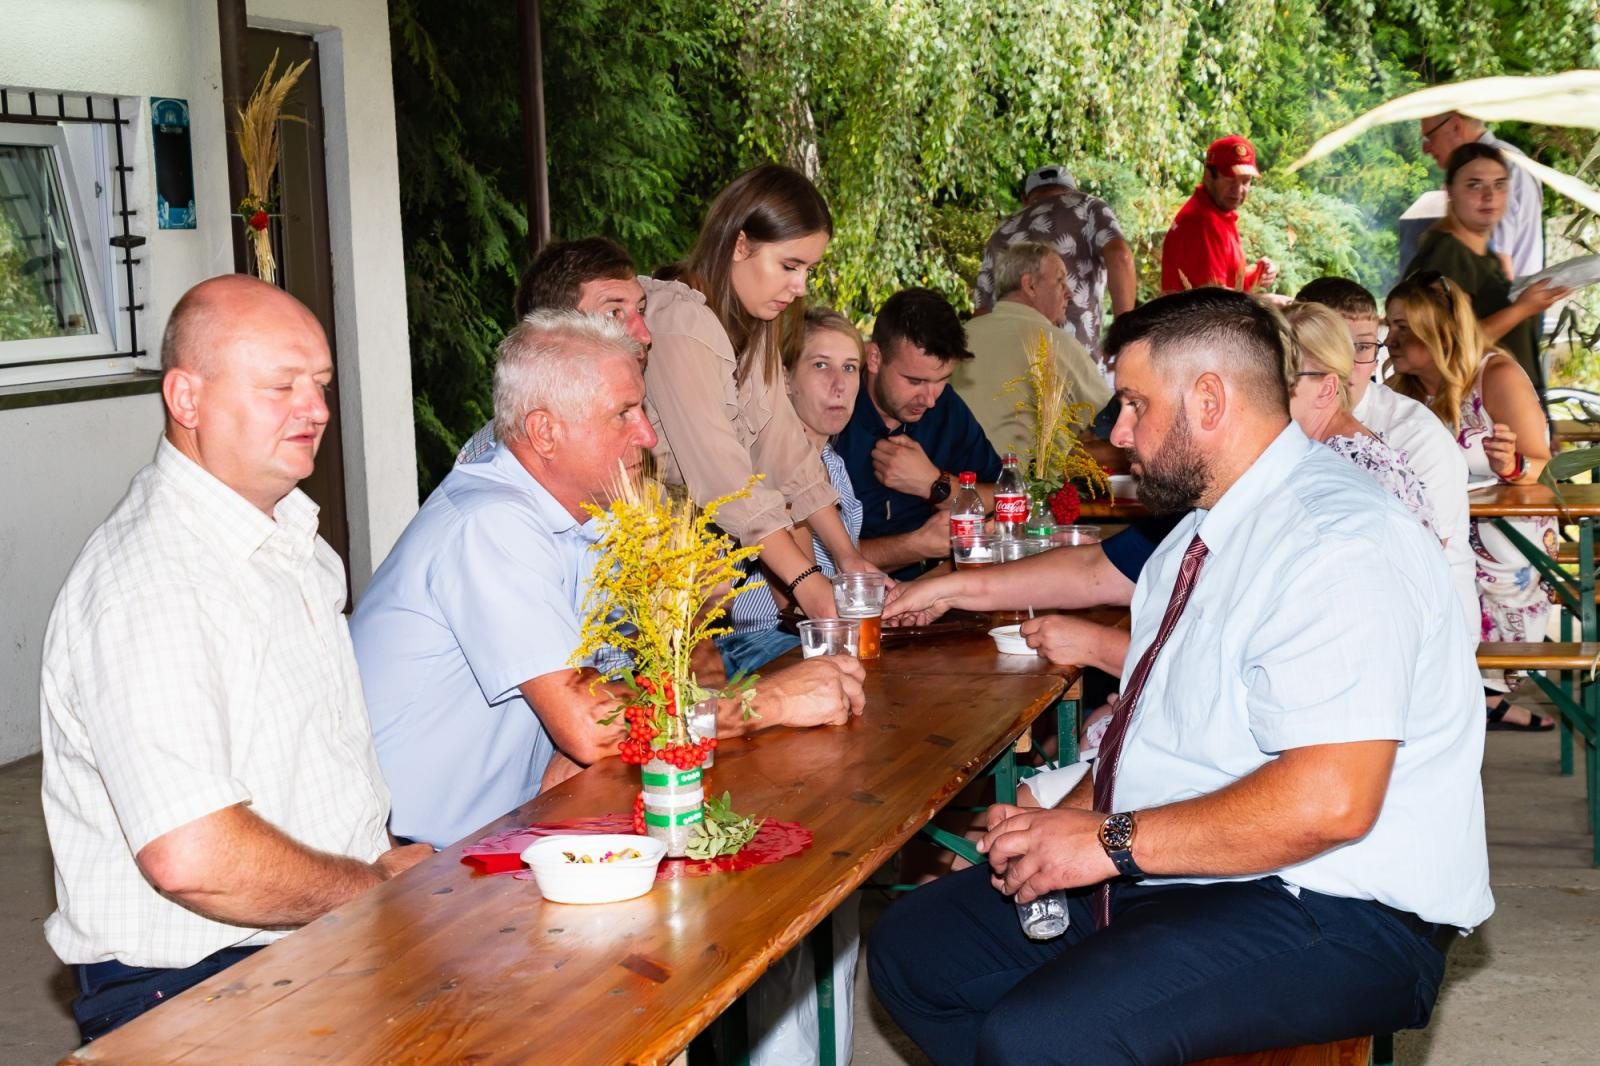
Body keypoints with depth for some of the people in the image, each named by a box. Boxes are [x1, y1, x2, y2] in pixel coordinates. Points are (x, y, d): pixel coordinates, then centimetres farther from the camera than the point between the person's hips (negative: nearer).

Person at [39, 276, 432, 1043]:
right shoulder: (148, 585, -19)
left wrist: (386, 869, 7)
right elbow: (193, 859, -28)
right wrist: (379, 886, -12)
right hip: (193, 987, -9)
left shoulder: (290, 535, 15)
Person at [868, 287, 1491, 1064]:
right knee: (912, 948, 8)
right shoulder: (1199, 537, 14)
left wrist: (1111, 841, -22)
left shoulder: (1338, 545, -20)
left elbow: (1327, 801, -29)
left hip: (1327, 913, -10)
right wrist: (1068, 821, -2)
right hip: (1169, 875, 10)